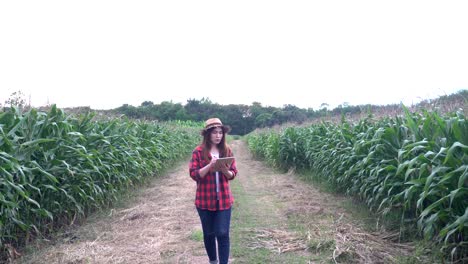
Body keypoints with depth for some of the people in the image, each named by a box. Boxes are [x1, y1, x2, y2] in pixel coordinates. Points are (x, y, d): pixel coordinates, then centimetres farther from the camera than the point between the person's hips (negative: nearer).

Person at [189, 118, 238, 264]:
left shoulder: (227, 150, 1)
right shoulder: (199, 151, -7)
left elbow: (233, 174, 3)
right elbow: (194, 174, -11)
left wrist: (225, 170, -19)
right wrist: (210, 165, -25)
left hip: (224, 199, 1)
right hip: (205, 200, -1)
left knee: (223, 234, -2)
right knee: (209, 234, 14)